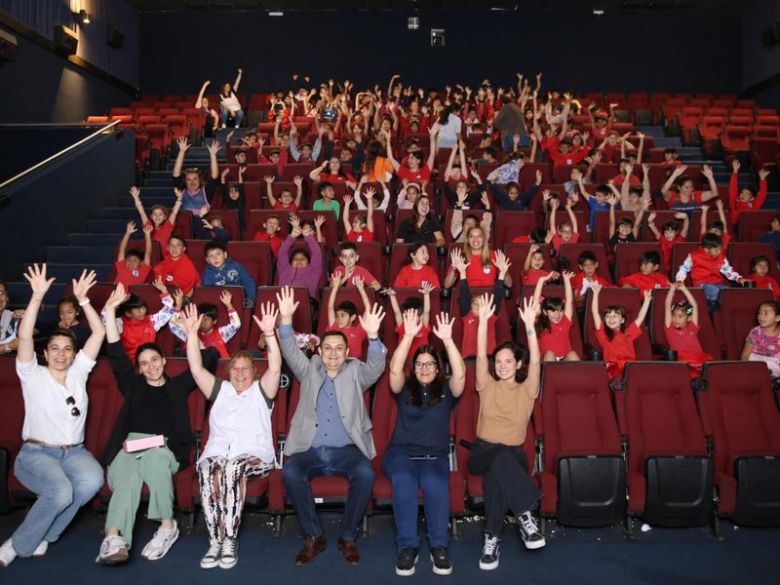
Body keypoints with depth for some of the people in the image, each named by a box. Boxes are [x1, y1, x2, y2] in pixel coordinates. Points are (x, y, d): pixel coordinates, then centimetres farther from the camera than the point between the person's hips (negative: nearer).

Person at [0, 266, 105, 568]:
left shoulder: (78, 372, 9)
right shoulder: (33, 376, 1)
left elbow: (99, 333, 3)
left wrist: (83, 299, -5)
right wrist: (37, 297, -24)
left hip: (74, 452, 4)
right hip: (36, 453, -3)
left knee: (92, 480, -31)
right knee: (60, 492, -34)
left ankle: (43, 536, -7)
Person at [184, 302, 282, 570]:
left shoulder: (261, 391, 16)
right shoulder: (220, 390, 24)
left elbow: (275, 368, -1)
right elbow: (196, 369, 14)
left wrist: (269, 333, -13)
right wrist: (192, 333, 4)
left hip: (255, 453, -2)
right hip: (218, 450, 2)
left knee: (232, 468, -37)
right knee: (207, 469, -33)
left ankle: (229, 540, -33)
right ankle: (216, 540, -32)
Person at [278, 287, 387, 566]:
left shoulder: (355, 373, 11)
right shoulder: (309, 371, 15)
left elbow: (376, 366, -8)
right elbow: (290, 351, 1)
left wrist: (373, 336, -29)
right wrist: (286, 319, -16)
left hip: (346, 450, -1)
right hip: (310, 449, 1)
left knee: (366, 474, -31)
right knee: (290, 472, -30)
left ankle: (348, 537, -10)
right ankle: (313, 537, -13)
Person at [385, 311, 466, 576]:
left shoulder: (446, 391, 12)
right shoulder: (405, 388, 11)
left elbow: (460, 373, -8)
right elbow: (394, 369, -8)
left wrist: (447, 340, -18)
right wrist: (409, 336, -19)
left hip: (434, 455, 0)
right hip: (401, 452, 0)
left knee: (435, 483, -34)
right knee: (404, 480, -34)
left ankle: (439, 545, -20)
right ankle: (407, 545, -24)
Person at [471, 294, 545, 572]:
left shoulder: (527, 389, 5)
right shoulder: (487, 387, 7)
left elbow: (536, 362, -13)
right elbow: (480, 356, -9)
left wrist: (530, 326, -27)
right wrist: (483, 321, -23)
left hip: (514, 455, 0)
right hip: (483, 452, 0)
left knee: (497, 471, -37)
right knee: (500, 456, -38)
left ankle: (492, 538, -32)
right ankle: (525, 515, -36)